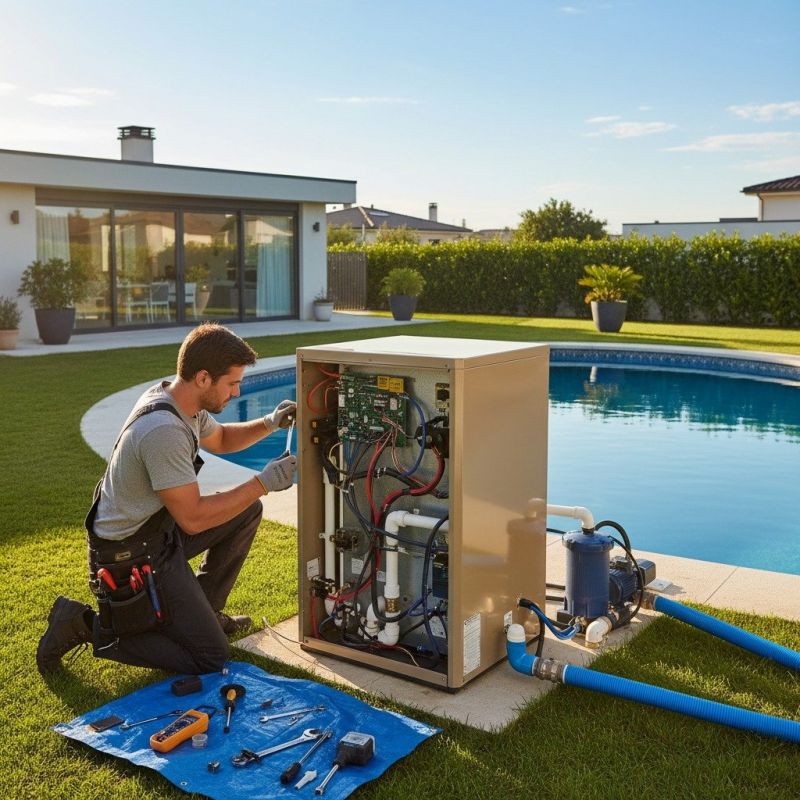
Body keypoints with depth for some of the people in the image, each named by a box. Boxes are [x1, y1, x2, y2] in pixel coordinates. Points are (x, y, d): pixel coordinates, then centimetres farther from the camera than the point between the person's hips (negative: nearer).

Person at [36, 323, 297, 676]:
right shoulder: (164, 430, -32)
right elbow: (193, 518, -26)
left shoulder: (176, 396, -2)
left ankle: (201, 610, 22)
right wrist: (263, 483, -21)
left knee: (247, 512, 12)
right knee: (210, 659, -5)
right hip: (132, 558, -10)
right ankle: (86, 626, 0)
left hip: (160, 529, 10)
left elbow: (220, 439, 19)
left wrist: (269, 423, 2)